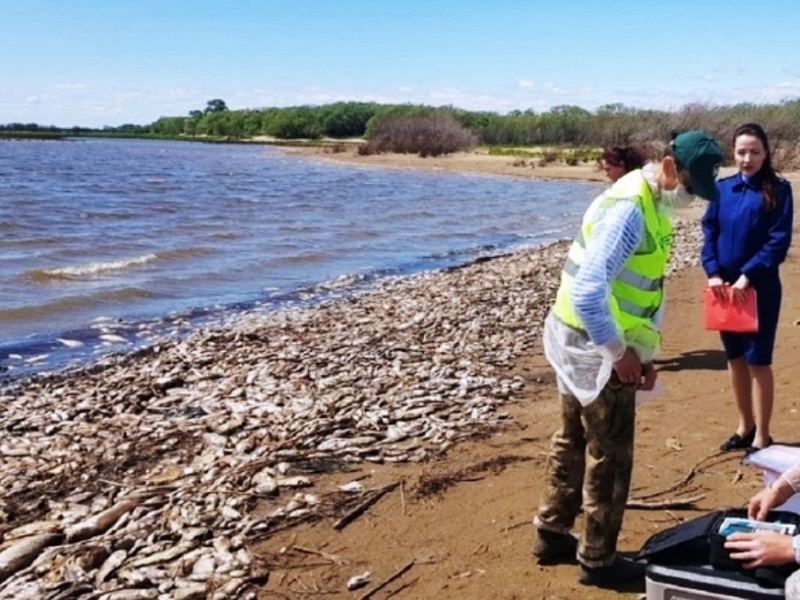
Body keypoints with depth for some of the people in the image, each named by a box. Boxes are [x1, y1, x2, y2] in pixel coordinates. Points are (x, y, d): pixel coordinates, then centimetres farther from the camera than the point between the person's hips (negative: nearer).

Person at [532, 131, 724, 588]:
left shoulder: (651, 205, 10)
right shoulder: (629, 209, -22)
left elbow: (645, 288, 16)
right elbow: (588, 292, -30)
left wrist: (645, 352, 11)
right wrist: (620, 353, -20)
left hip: (580, 344, 10)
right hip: (597, 350, -10)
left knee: (574, 442, 20)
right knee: (609, 457, 4)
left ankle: (552, 535, 35)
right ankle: (598, 560, 19)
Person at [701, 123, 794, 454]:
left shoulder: (778, 190, -6)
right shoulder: (723, 187, 5)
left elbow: (779, 241, -12)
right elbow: (709, 232, 3)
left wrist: (747, 276, -20)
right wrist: (713, 272, -11)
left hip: (760, 287, -4)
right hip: (725, 286, 4)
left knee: (758, 361, 0)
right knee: (735, 358, 13)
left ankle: (762, 437, 11)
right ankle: (745, 427, 27)